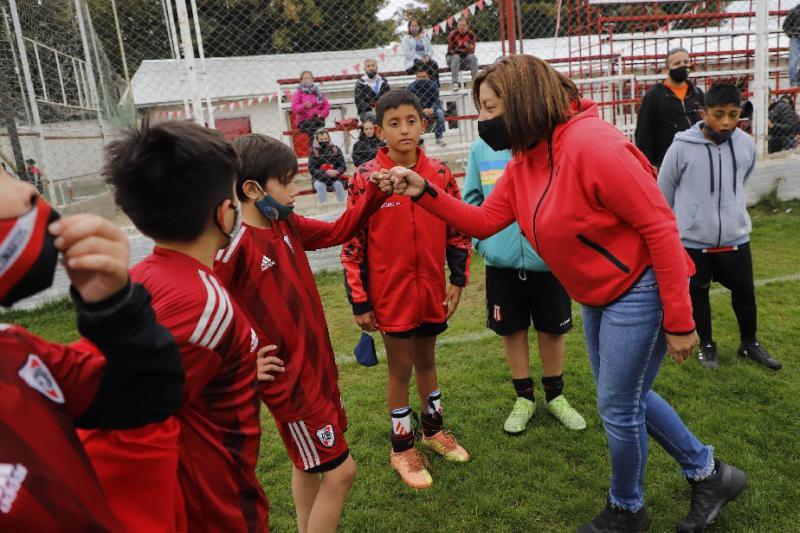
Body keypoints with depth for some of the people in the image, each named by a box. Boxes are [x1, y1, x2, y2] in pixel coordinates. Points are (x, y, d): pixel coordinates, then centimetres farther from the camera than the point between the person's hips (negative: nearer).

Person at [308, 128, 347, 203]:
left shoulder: (335, 149, 0)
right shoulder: (314, 151, -3)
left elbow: (343, 166, -1)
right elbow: (311, 169, -9)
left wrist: (337, 172, -25)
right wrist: (325, 172, -25)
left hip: (335, 178, 1)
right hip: (319, 179, -1)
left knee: (338, 184, -29)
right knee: (320, 186, -31)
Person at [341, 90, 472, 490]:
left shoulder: (439, 173, -1)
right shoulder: (366, 178, -11)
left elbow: (457, 229, 6)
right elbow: (352, 243, -9)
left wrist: (458, 281, 3)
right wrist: (359, 302, -9)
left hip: (432, 290, 3)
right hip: (390, 293, -3)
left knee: (426, 360, 21)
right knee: (400, 368, 10)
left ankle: (433, 430, 43)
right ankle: (402, 448, 30)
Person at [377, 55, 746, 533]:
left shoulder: (591, 144, -26)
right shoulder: (524, 161, 1)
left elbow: (661, 226, -24)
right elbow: (483, 222, 4)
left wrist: (679, 321, -21)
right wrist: (425, 193, -9)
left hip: (640, 291, -9)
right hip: (599, 297, 9)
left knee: (618, 405, 5)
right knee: (625, 397, 20)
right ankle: (708, 472, 41)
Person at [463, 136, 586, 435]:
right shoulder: (480, 148, -2)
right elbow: (472, 199, 6)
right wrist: (481, 241, -3)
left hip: (548, 260, -2)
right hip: (501, 263, 2)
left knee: (552, 330, 14)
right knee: (512, 330, 15)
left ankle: (555, 396, 37)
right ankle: (524, 398, 35)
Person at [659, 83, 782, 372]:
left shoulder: (746, 144, -4)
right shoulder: (682, 147, -15)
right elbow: (664, 189, -1)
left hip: (735, 236, 3)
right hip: (693, 239, -3)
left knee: (744, 291, 16)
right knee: (697, 293, 12)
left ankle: (749, 343, 38)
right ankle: (707, 344, 33)